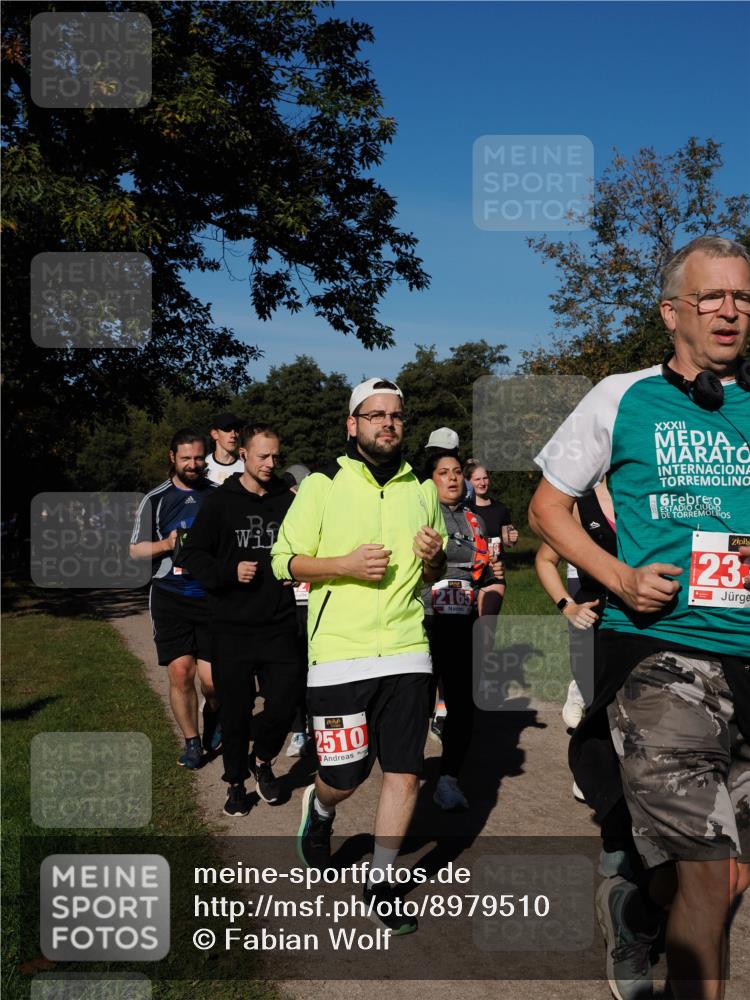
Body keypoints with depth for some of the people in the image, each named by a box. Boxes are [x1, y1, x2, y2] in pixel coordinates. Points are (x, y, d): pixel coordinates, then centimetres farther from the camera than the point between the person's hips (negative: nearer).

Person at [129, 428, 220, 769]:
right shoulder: (155, 500, 6)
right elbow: (136, 550, 7)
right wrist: (167, 544, -10)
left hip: (211, 598, 0)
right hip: (170, 598, 0)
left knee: (211, 679, -4)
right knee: (180, 673, -4)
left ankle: (213, 714, 31)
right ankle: (192, 742, 18)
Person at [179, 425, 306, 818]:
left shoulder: (288, 500, 7)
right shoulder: (221, 501, 0)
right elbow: (193, 554, 1)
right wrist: (229, 572, -14)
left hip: (279, 623, 2)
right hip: (232, 626, -2)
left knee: (286, 698, -4)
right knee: (236, 708, 6)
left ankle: (262, 758, 26)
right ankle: (236, 782, 26)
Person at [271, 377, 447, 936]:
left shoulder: (421, 489, 12)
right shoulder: (323, 485, 0)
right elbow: (284, 562, 0)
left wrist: (433, 558, -3)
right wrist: (345, 564, -15)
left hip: (407, 648, 3)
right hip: (338, 652, -3)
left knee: (405, 773, 3)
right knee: (345, 777, 3)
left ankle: (381, 880, 23)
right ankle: (320, 808, 39)